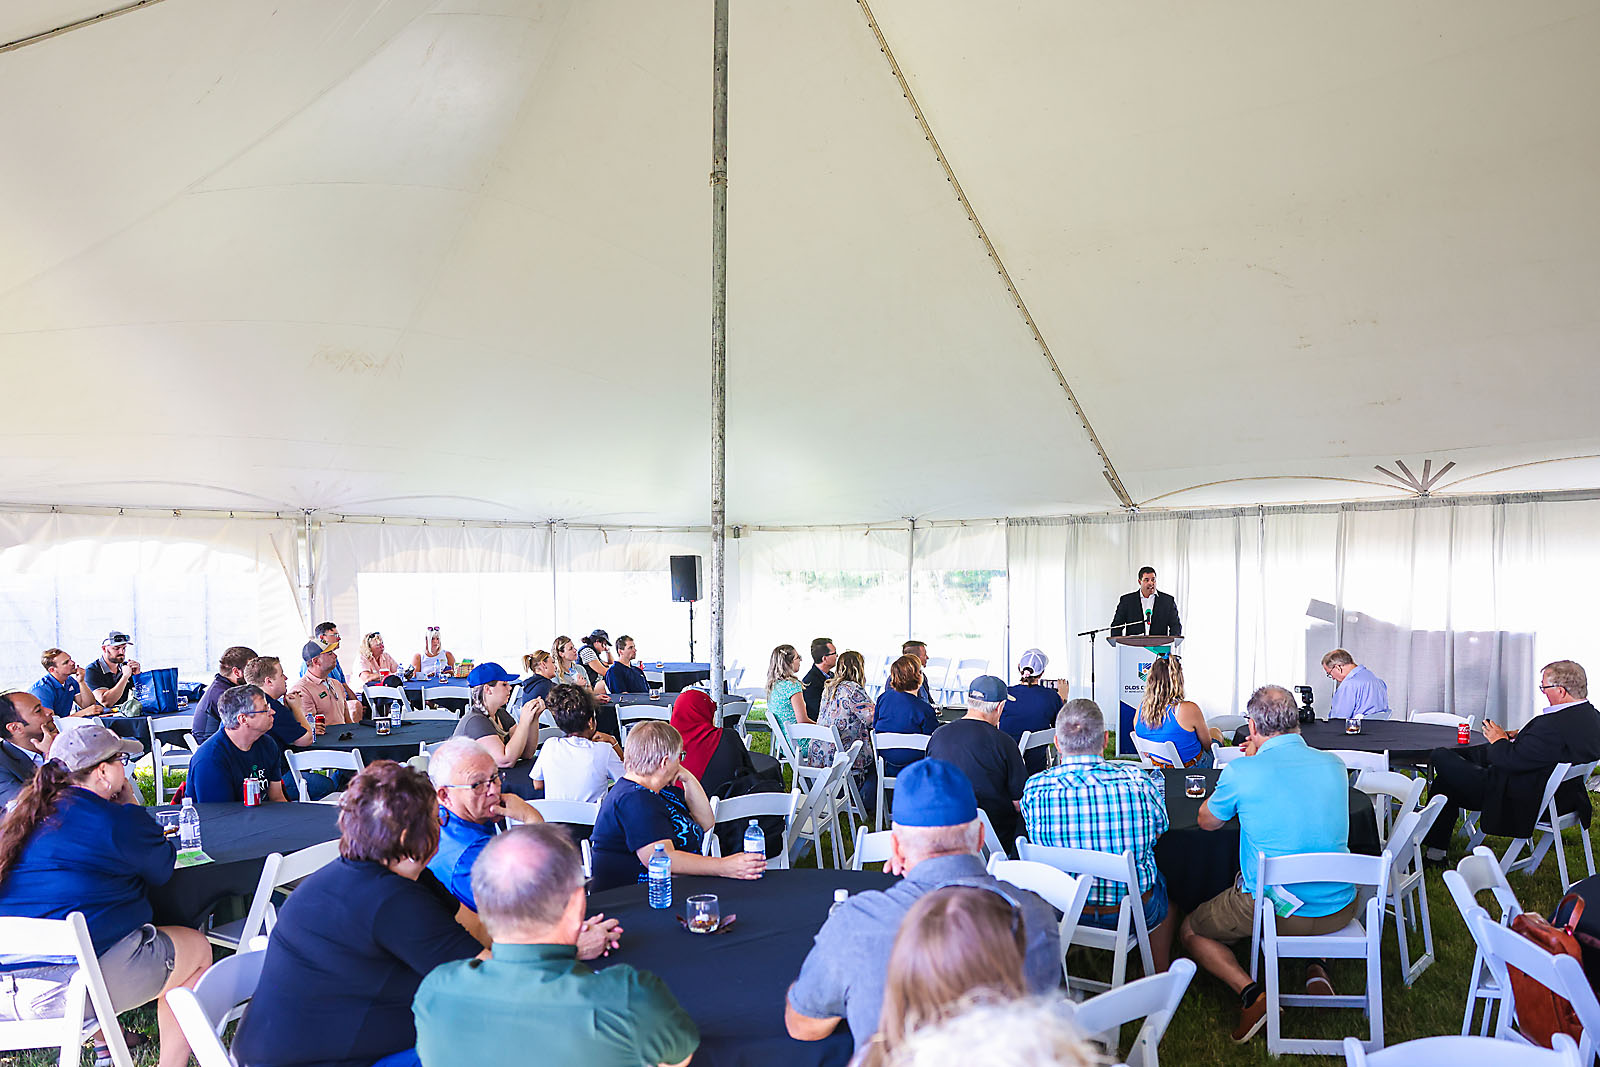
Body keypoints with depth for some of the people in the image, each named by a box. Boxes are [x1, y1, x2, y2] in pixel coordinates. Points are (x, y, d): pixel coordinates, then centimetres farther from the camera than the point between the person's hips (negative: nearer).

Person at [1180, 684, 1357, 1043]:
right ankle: (1316, 967, 17)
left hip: (1271, 910, -4)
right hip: (1340, 910, 5)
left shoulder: (1242, 772, -16)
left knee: (1190, 931, 19)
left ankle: (1252, 994, -5)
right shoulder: (1335, 765, -2)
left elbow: (1207, 821, 5)